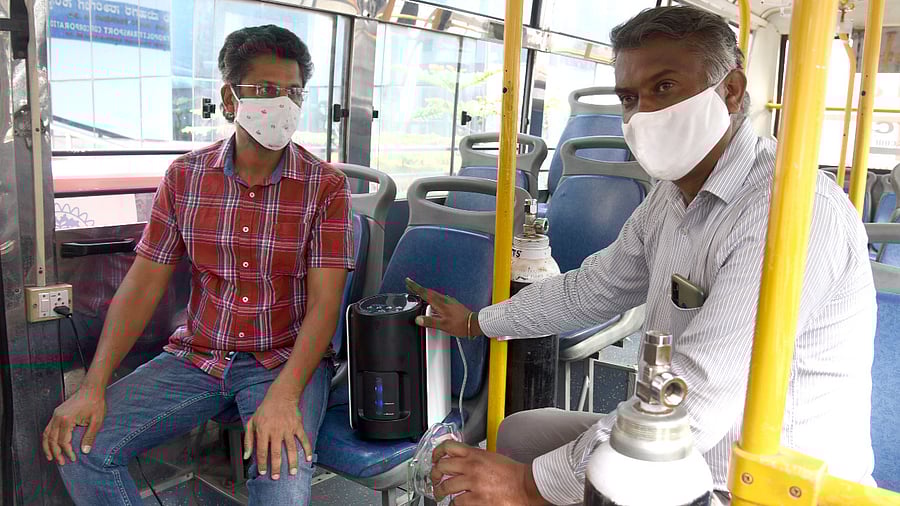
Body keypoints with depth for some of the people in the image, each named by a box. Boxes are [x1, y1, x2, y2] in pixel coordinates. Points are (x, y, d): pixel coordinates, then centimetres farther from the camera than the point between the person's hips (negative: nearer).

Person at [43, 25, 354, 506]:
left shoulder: (326, 186, -8)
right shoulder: (185, 176, 2)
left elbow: (324, 302, -14)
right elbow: (142, 285, 2)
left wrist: (283, 398, -28)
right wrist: (93, 387, -9)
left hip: (287, 359, -3)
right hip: (197, 354, 4)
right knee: (78, 445, -12)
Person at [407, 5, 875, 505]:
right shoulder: (671, 195, 3)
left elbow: (695, 401, -31)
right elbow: (593, 287, 16)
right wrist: (478, 322, 24)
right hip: (677, 450, 8)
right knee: (519, 434, 13)